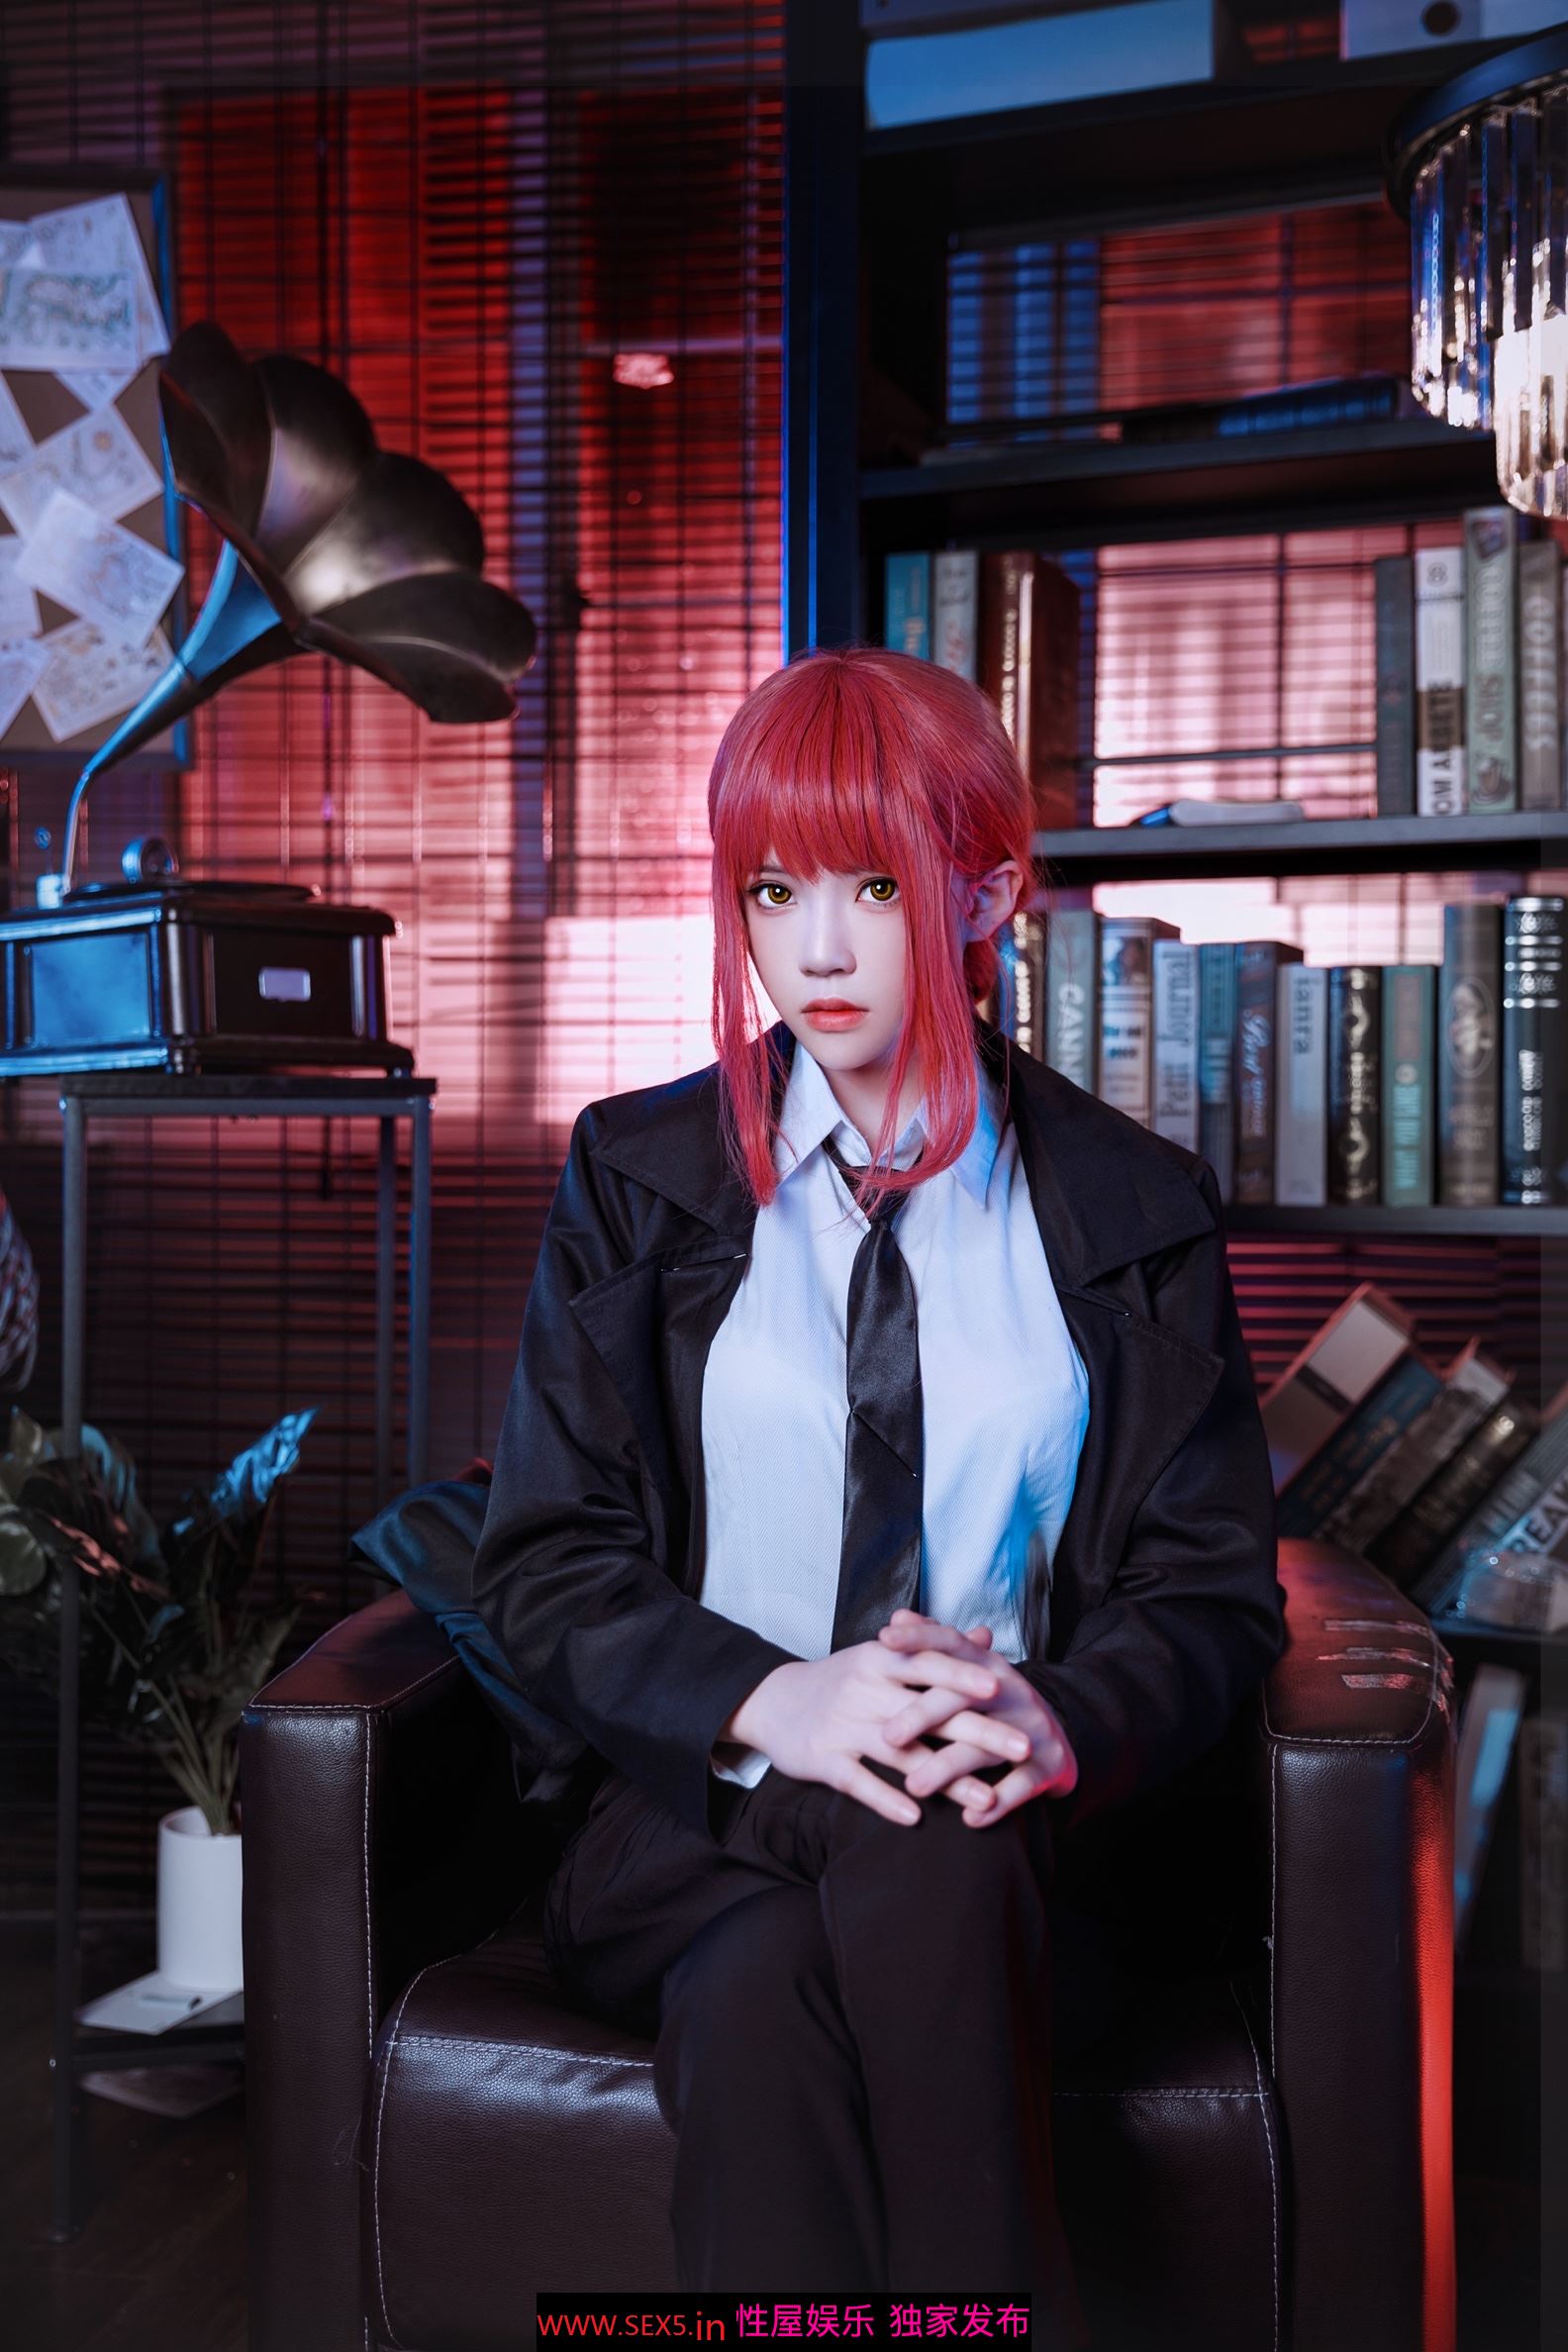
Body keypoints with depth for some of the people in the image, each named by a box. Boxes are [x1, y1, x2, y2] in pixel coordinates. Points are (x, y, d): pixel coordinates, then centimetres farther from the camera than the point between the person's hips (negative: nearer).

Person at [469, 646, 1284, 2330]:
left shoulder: (1136, 1213, 8)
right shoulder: (633, 1180, 7)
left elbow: (1213, 1580, 7)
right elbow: (542, 1569, 2)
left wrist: (1062, 1723, -17)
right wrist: (770, 1704, -19)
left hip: (1021, 1822, 0)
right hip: (700, 1805, 1)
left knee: (829, 1943, -34)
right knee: (758, 1979, -34)